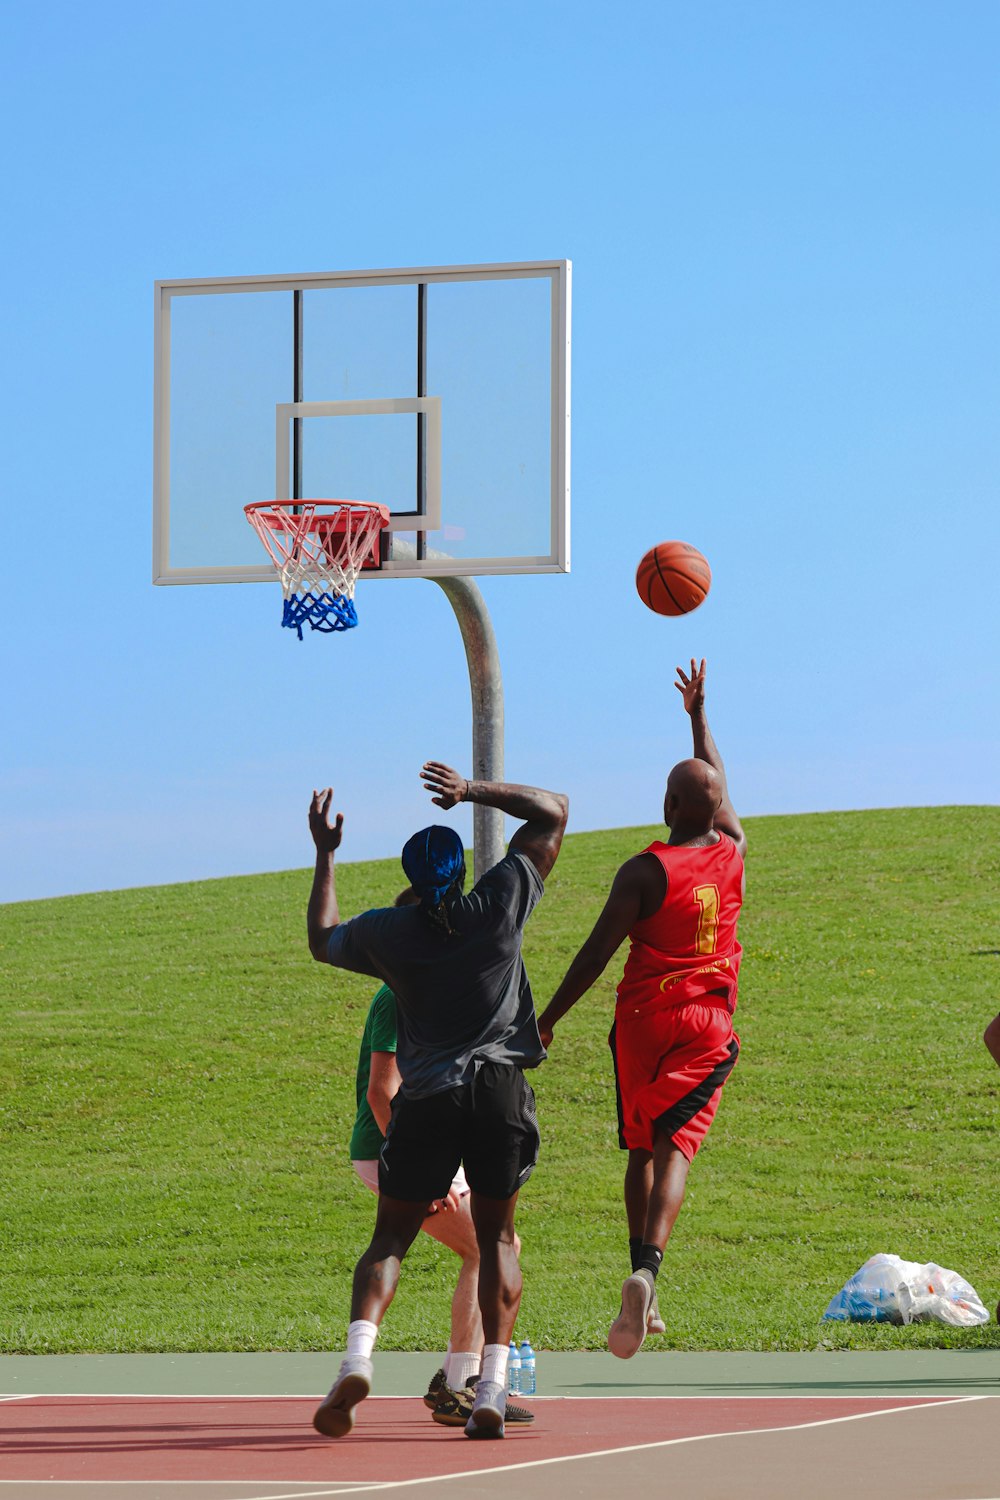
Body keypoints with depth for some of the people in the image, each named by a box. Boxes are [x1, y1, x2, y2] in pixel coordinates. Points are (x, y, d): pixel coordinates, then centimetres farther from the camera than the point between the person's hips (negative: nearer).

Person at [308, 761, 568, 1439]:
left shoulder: (387, 932, 3)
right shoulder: (501, 903, 0)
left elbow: (322, 940, 26)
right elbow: (554, 809, 12)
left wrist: (325, 855, 32)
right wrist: (473, 791, 13)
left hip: (427, 1098, 0)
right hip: (501, 1090, 0)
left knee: (391, 1238, 8)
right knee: (496, 1238, 11)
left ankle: (358, 1354, -19)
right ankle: (492, 1390, -1)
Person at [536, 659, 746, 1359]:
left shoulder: (645, 870, -8)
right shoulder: (733, 854, 4)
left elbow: (597, 952, -9)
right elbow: (720, 786, 23)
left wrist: (546, 1019, 0)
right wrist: (698, 712, 36)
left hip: (645, 1019, -1)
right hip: (709, 1021, 1)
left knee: (642, 1149, 14)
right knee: (674, 1149, -8)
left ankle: (643, 1281, 11)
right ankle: (647, 1270, -30)